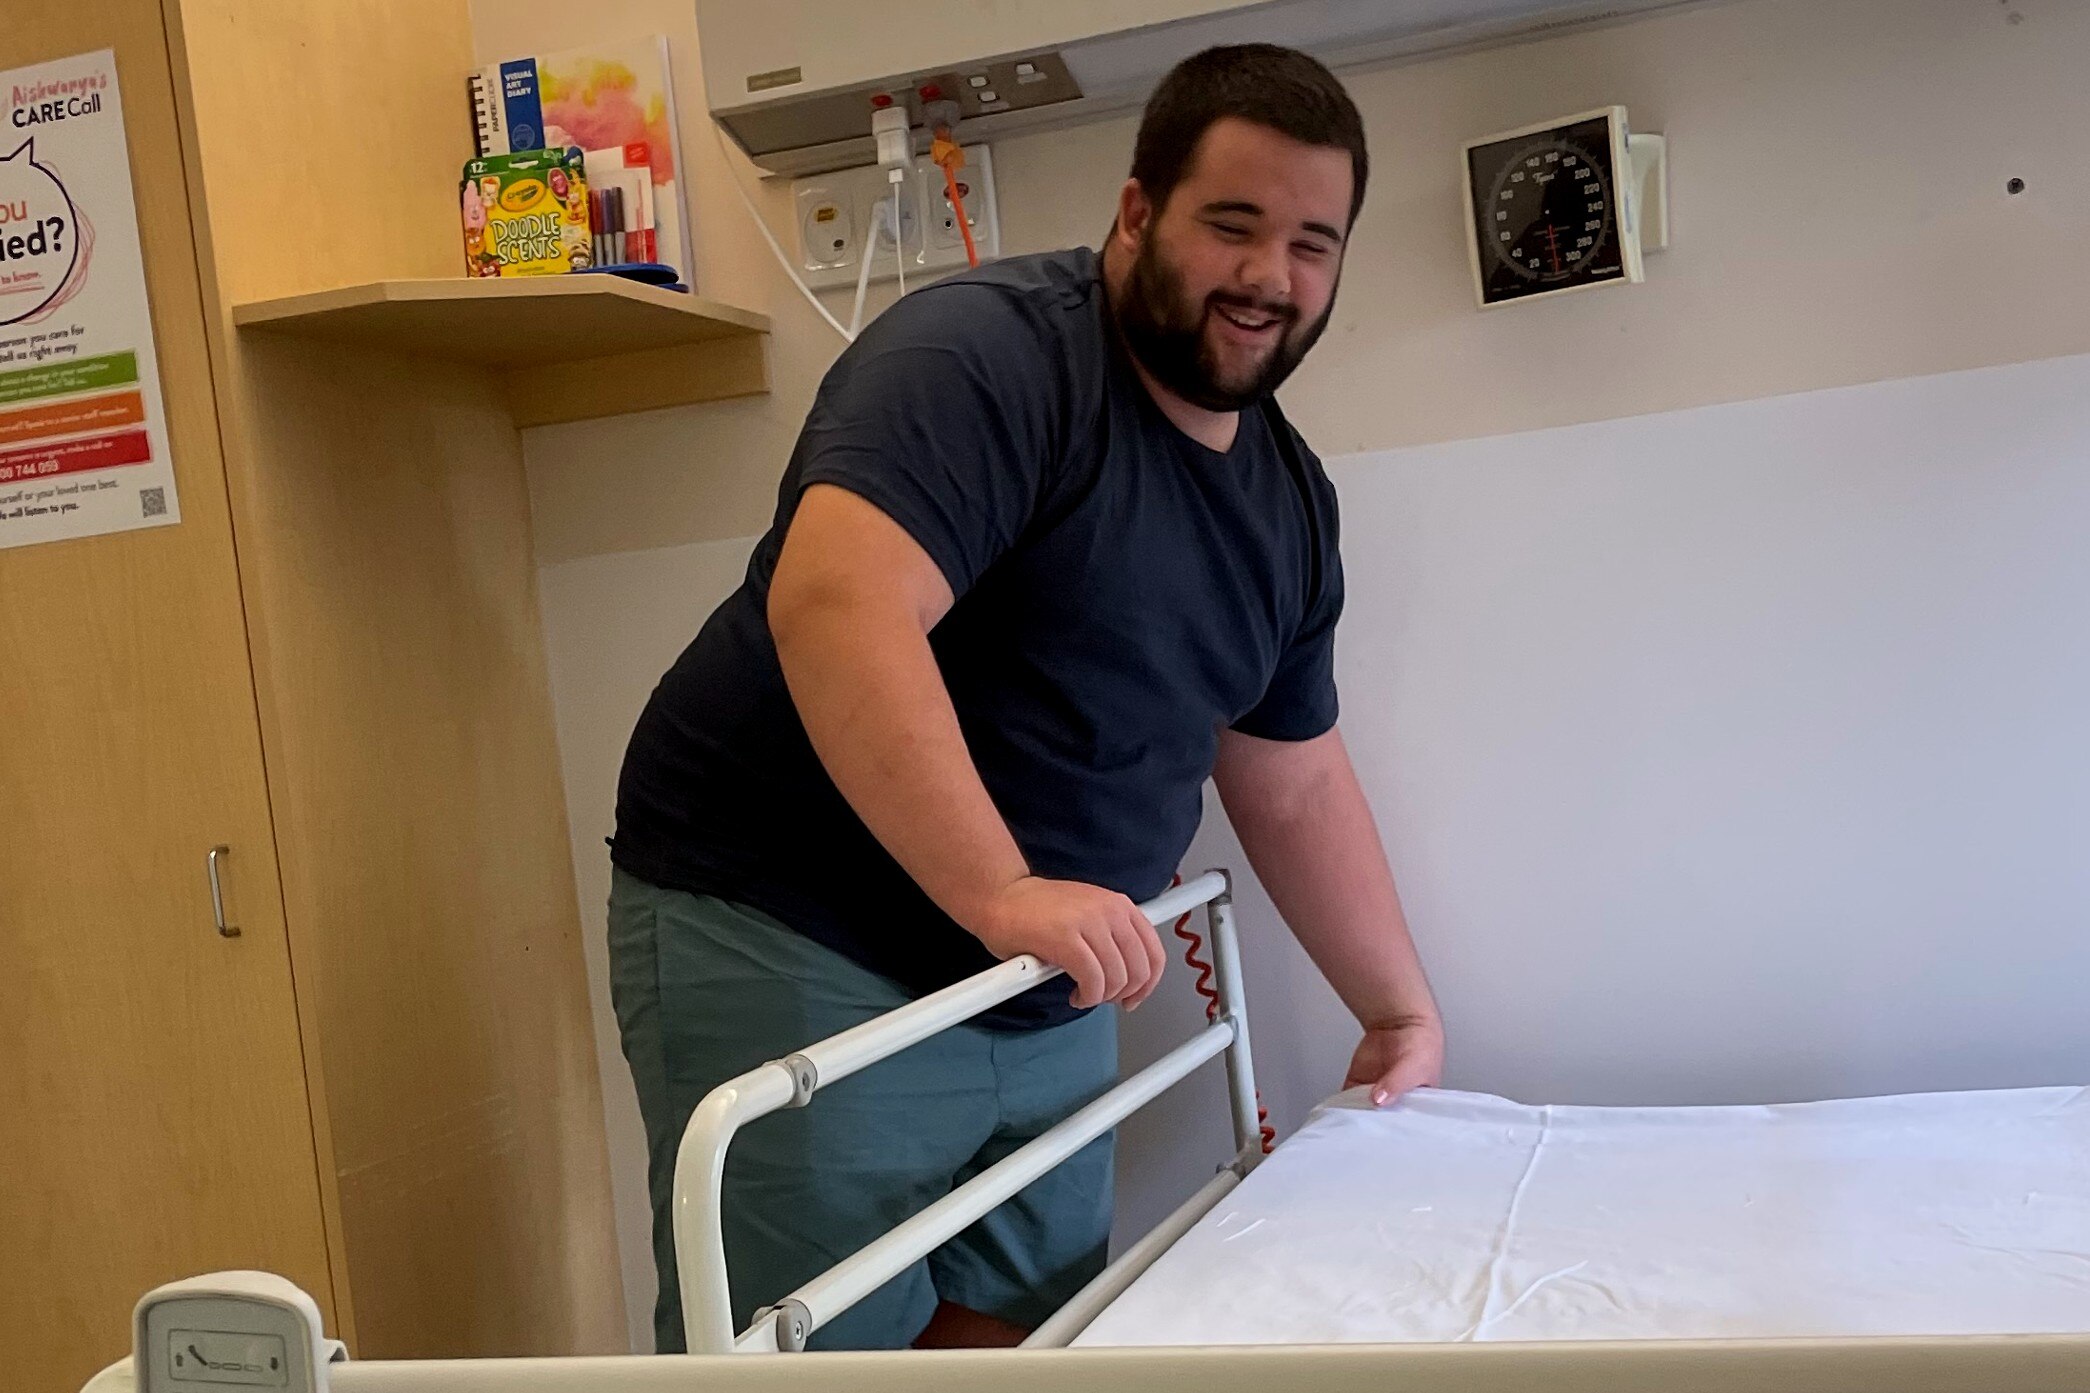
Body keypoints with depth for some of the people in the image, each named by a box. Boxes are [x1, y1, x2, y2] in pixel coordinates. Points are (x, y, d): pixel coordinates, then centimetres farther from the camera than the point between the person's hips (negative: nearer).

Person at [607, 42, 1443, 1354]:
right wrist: (1001, 892, -37)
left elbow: (1295, 787, 19)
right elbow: (836, 605, -32)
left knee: (1033, 1332, 14)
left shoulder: (1289, 498, 10)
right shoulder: (990, 357, -17)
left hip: (1045, 1002, 8)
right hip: (794, 956, -8)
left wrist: (1404, 1010, 22)